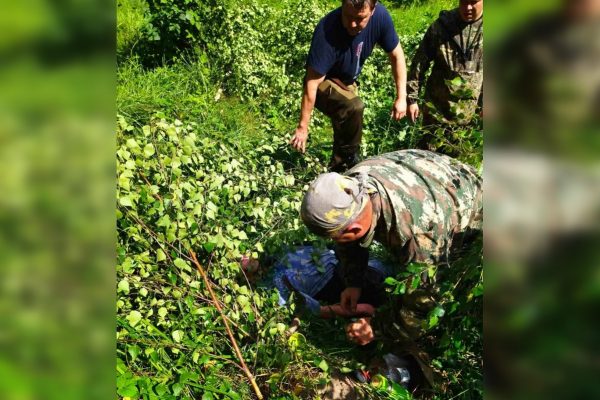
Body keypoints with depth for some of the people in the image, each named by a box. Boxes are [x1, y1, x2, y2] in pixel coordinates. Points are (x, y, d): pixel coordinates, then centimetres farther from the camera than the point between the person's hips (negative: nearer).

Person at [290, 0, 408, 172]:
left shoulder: (380, 16, -22)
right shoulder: (327, 31, -35)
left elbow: (396, 55, -8)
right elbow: (312, 83, -33)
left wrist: (401, 97, -13)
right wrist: (303, 127, -31)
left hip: (347, 82, 6)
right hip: (324, 83, -6)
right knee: (354, 108, -35)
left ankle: (339, 167, 49)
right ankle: (347, 162, -12)